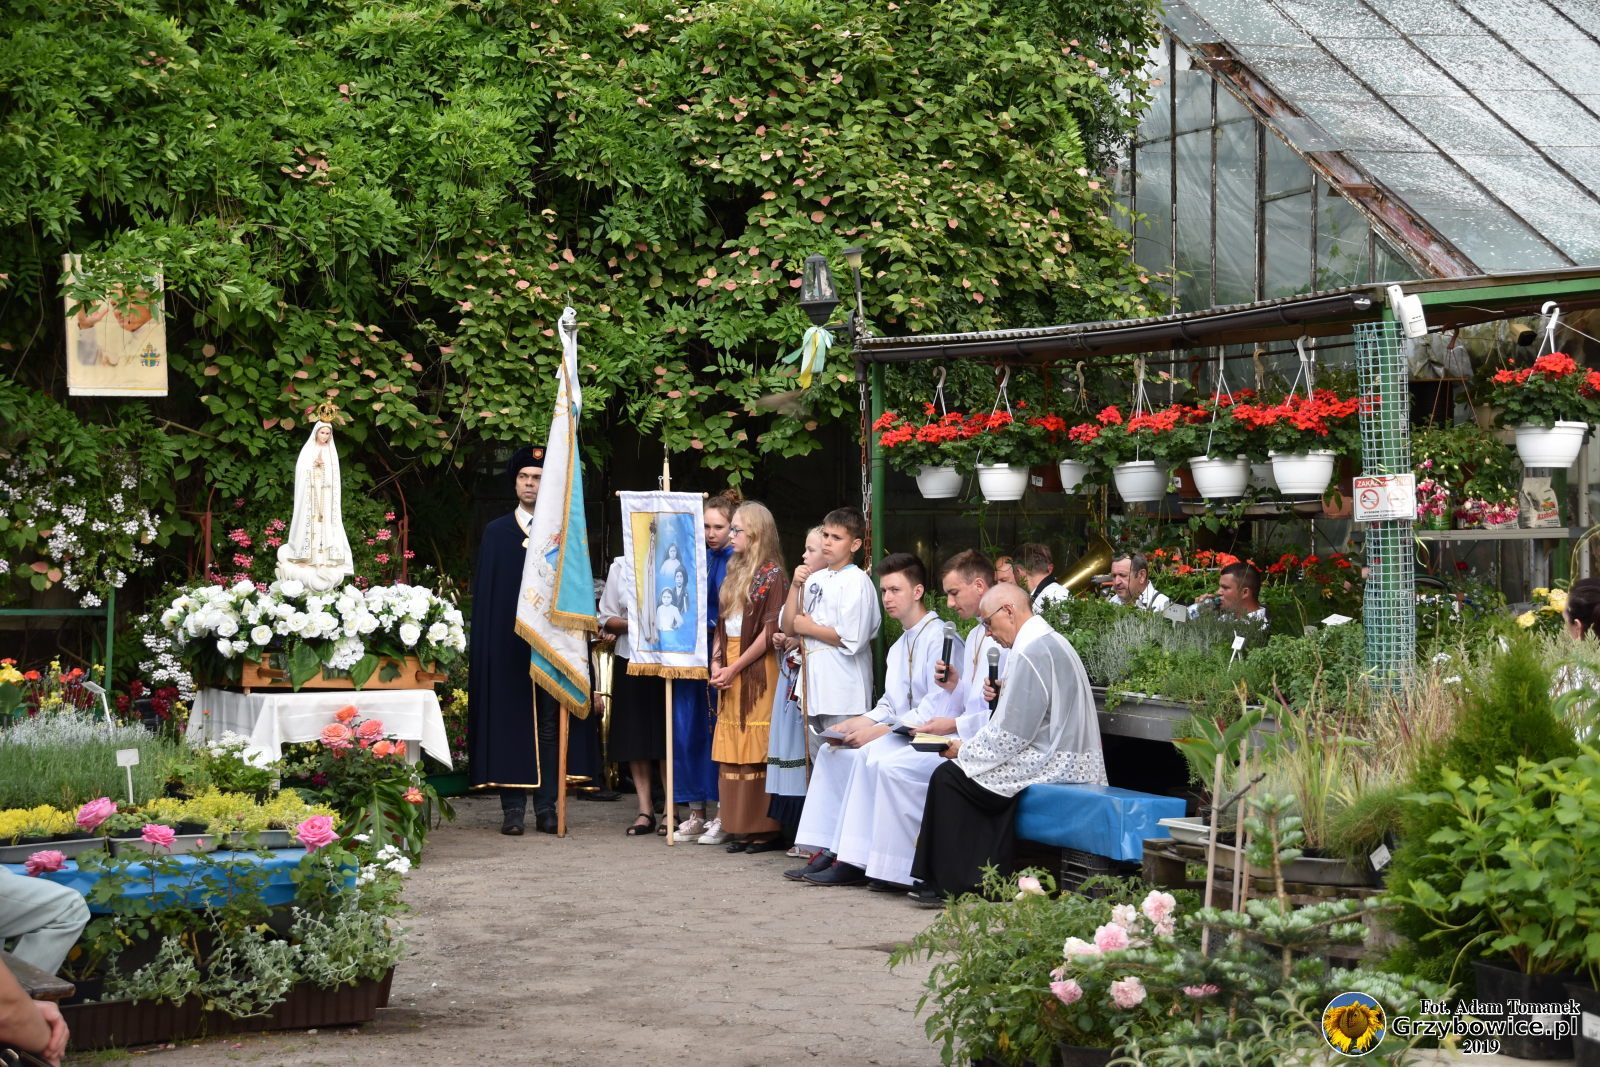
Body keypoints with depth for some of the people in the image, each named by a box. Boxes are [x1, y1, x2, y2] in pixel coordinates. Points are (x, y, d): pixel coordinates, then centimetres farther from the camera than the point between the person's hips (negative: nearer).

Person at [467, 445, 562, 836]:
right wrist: (480, 649, -2)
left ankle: (546, 808, 5)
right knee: (509, 724, 0)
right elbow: (482, 593, 6)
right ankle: (513, 809, 2)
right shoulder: (496, 532, 10)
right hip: (506, 643, 0)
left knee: (547, 726, 2)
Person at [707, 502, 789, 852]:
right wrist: (716, 662, 2)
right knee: (732, 750, 5)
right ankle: (740, 826, 9)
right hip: (730, 671, 7)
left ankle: (766, 829, -4)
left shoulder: (772, 575, -6)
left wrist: (735, 668, -12)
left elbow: (770, 632, -12)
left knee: (759, 747, -7)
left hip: (758, 669, -7)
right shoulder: (734, 573, 16)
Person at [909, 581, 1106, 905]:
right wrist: (1003, 694, 9)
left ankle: (948, 885, 0)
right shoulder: (1052, 642, 16)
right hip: (1065, 759, 11)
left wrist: (965, 750, -6)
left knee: (949, 776, -5)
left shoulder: (1030, 652, -17)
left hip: (1051, 765, -11)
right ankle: (988, 879, 10)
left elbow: (1013, 733, -19)